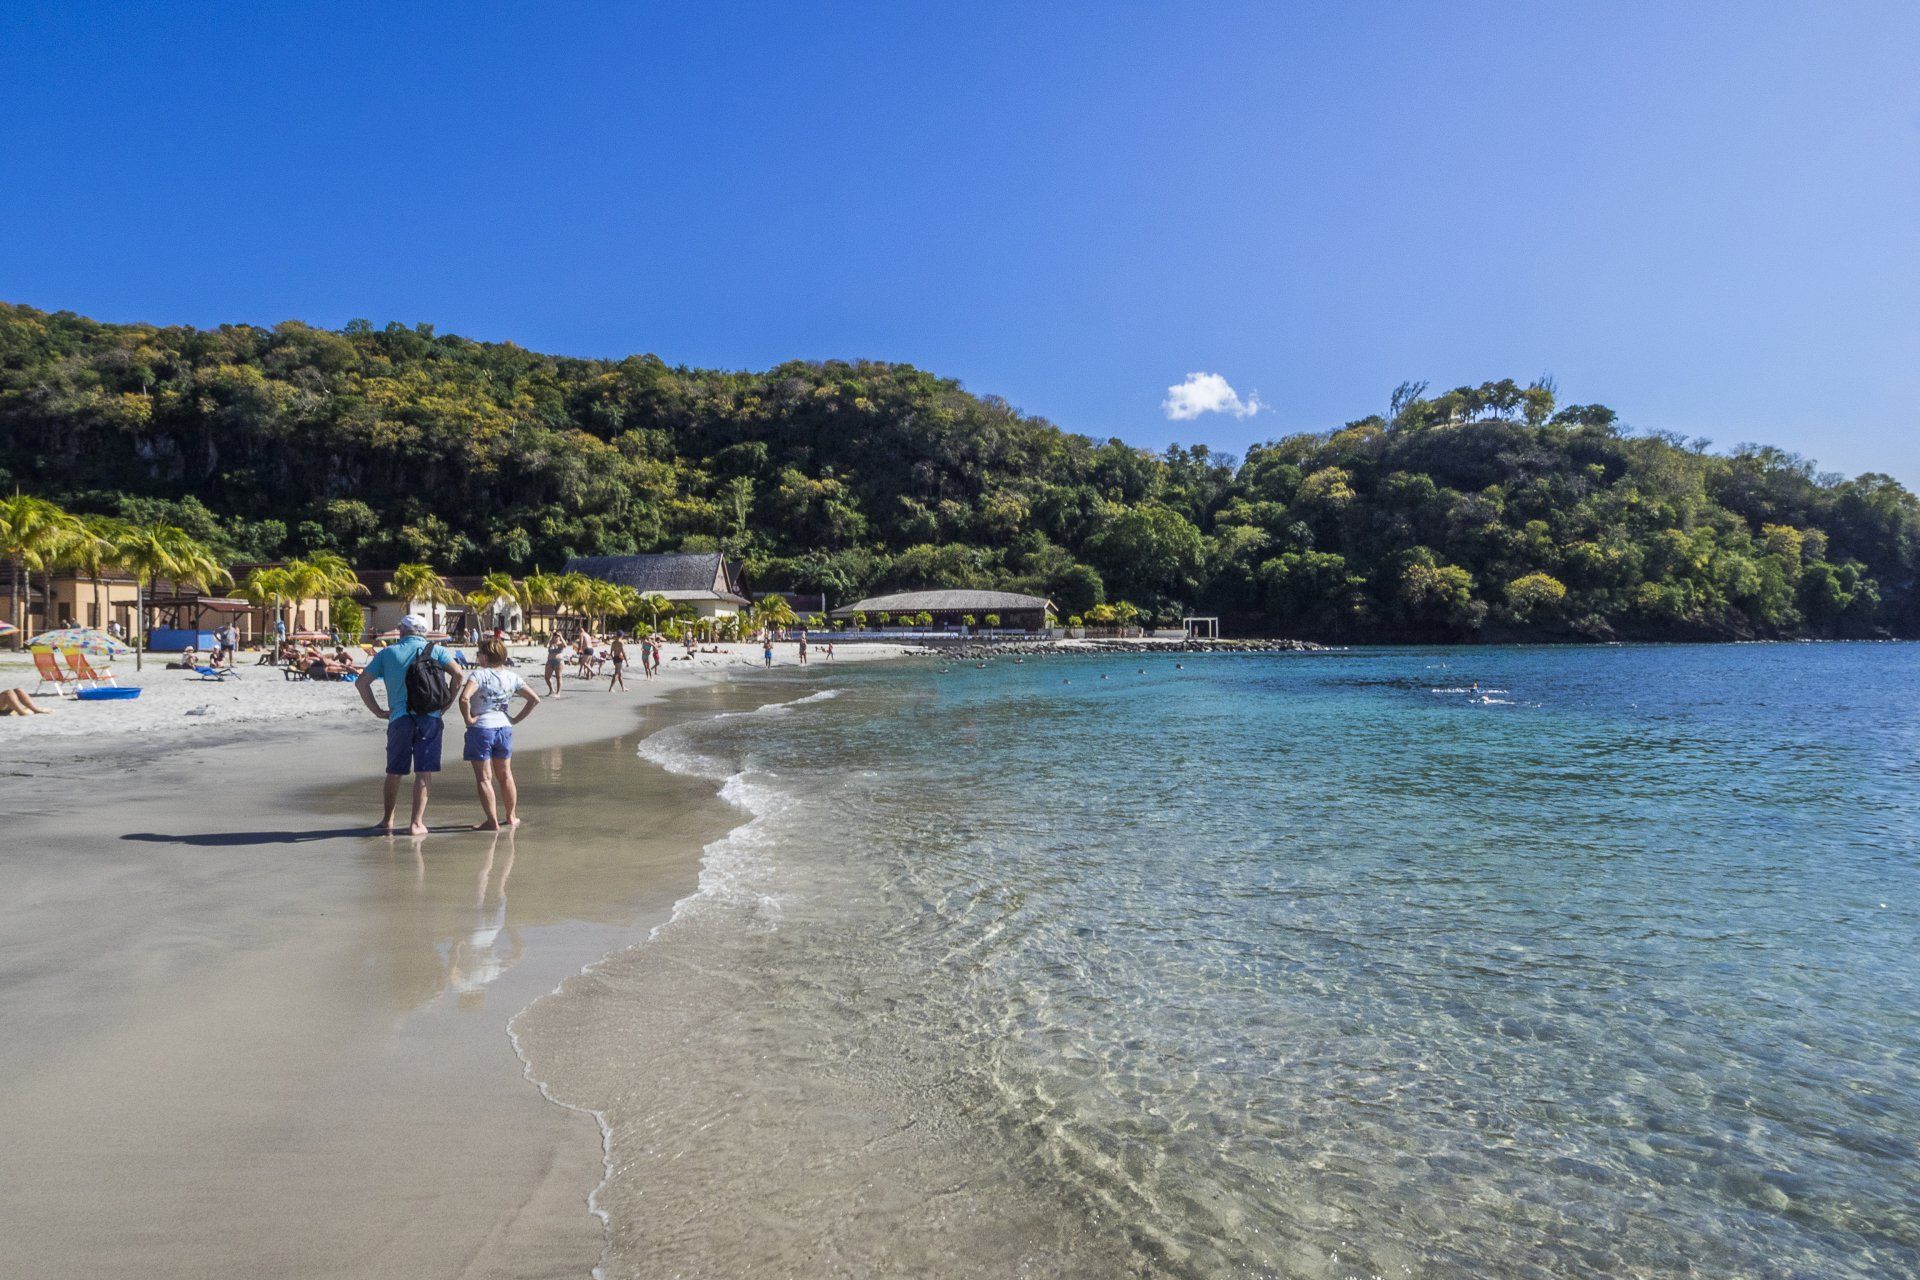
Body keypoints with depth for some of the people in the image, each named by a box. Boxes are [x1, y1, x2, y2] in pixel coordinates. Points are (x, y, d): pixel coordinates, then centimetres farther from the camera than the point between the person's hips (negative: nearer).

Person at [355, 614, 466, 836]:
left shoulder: (387, 653, 9)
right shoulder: (434, 650, 6)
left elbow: (361, 682, 6)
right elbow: (460, 674, -5)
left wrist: (379, 712, 8)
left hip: (399, 718, 1)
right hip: (429, 718, -1)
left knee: (394, 772, 15)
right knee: (422, 773, 2)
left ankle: (388, 819, 26)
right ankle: (416, 823, -1)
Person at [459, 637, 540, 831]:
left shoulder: (480, 674, -13)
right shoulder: (511, 676, 3)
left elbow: (464, 698, -29)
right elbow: (535, 699, 5)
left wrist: (468, 719, -14)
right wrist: (516, 719, 8)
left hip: (481, 729, -5)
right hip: (504, 728, 5)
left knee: (484, 778, 3)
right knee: (505, 776, 17)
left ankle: (492, 821, 2)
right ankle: (511, 817, 26)